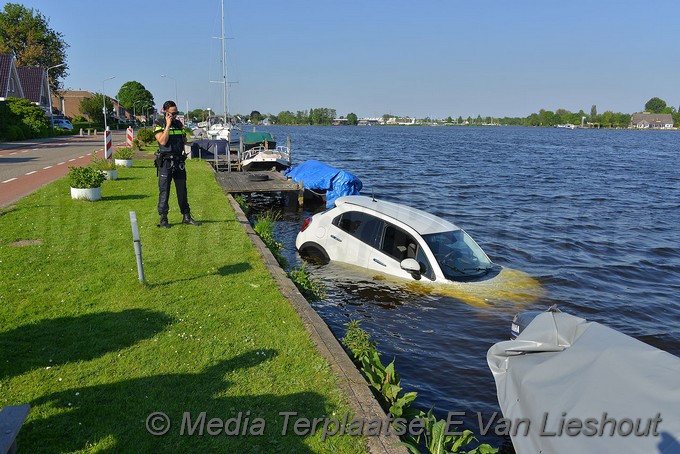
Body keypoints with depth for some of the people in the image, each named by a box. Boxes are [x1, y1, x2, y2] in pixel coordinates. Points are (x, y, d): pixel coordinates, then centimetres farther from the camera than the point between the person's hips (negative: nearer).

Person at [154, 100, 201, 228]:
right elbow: (163, 141, -19)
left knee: (182, 190, 9)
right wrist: (168, 125, -17)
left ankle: (186, 217, 17)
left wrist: (184, 131, 5)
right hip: (165, 163, -5)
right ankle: (163, 219, 6)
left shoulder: (179, 124, 12)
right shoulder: (159, 125, -4)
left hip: (179, 162, 5)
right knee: (164, 191, 0)